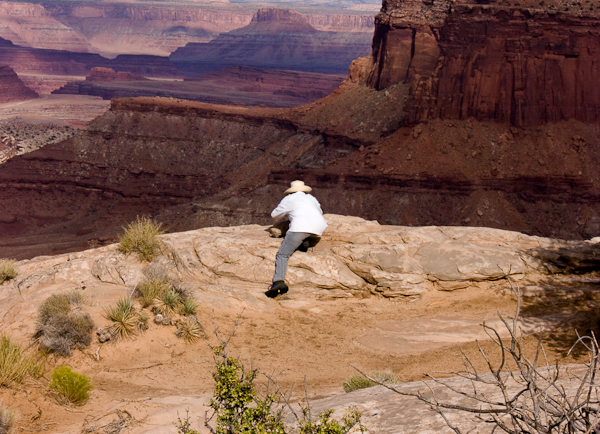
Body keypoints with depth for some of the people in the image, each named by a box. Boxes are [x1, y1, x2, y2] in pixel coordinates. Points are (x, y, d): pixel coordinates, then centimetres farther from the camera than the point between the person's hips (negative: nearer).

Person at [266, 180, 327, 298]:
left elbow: (274, 215, 39)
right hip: (319, 225, 4)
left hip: (301, 225, -4)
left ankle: (279, 281, -26)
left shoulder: (288, 199, 26)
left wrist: (287, 214, 57)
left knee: (282, 254, -5)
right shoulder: (311, 198, 36)